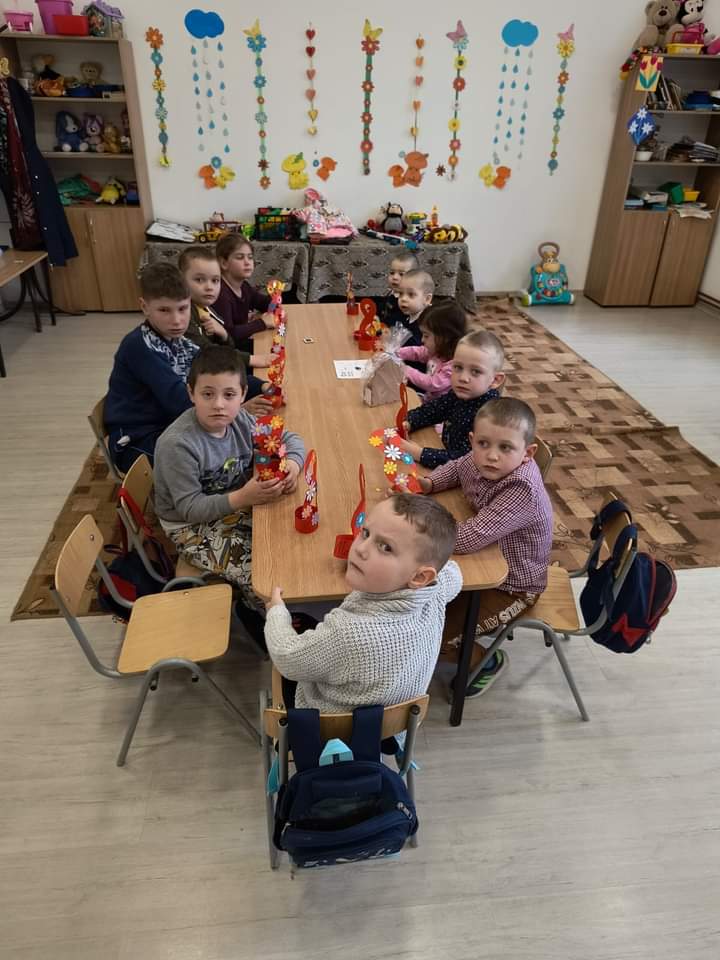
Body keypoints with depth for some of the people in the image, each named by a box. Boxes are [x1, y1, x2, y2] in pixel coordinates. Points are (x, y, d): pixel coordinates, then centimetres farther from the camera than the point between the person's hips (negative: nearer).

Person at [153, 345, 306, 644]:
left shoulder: (240, 420, -11)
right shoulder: (177, 444, -29)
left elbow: (290, 439, 0)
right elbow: (189, 507, -26)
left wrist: (293, 464, -24)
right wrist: (242, 498, -38)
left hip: (237, 504, 6)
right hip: (193, 526, -6)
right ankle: (256, 615, 14)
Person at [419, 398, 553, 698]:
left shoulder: (523, 490, -38)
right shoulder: (481, 460, -15)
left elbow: (469, 538, -43)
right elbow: (456, 468, 11)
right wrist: (427, 484, -9)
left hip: (512, 586, -7)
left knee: (435, 636, -6)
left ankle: (488, 661, 20)